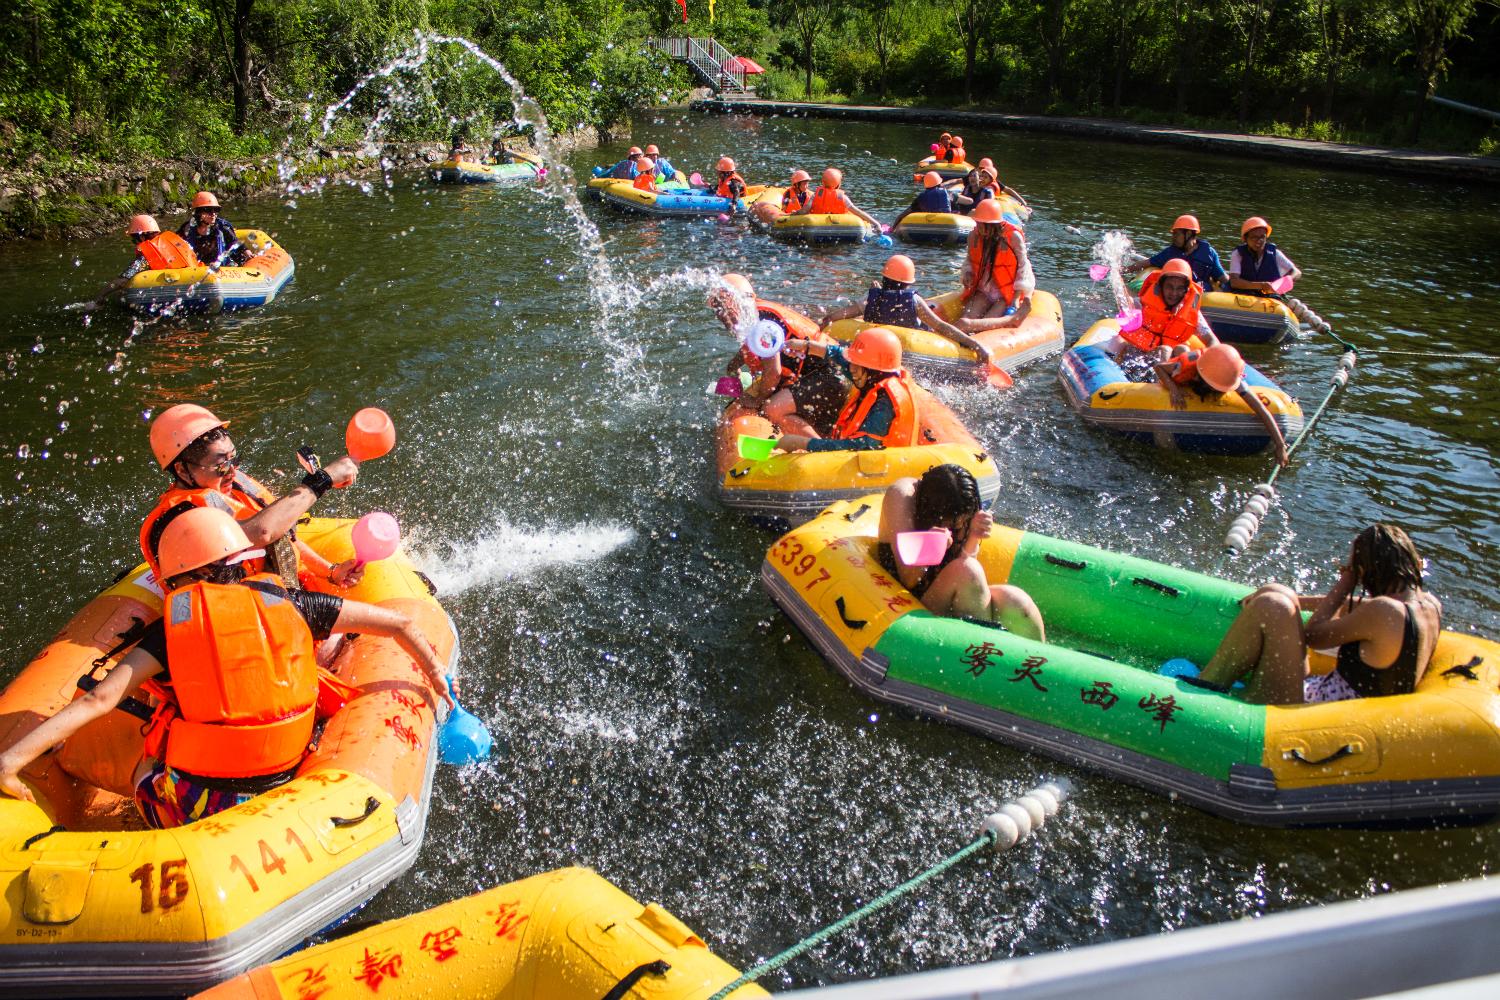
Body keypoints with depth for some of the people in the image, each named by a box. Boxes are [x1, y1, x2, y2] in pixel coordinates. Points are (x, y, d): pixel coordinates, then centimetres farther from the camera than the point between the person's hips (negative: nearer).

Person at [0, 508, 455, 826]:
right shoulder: (288, 604, 0)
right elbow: (398, 622, 2)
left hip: (196, 811, -2)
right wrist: (434, 671, 17)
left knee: (145, 768, 31)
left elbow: (98, 700, -13)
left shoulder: (172, 627, -4)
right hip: (282, 799, 3)